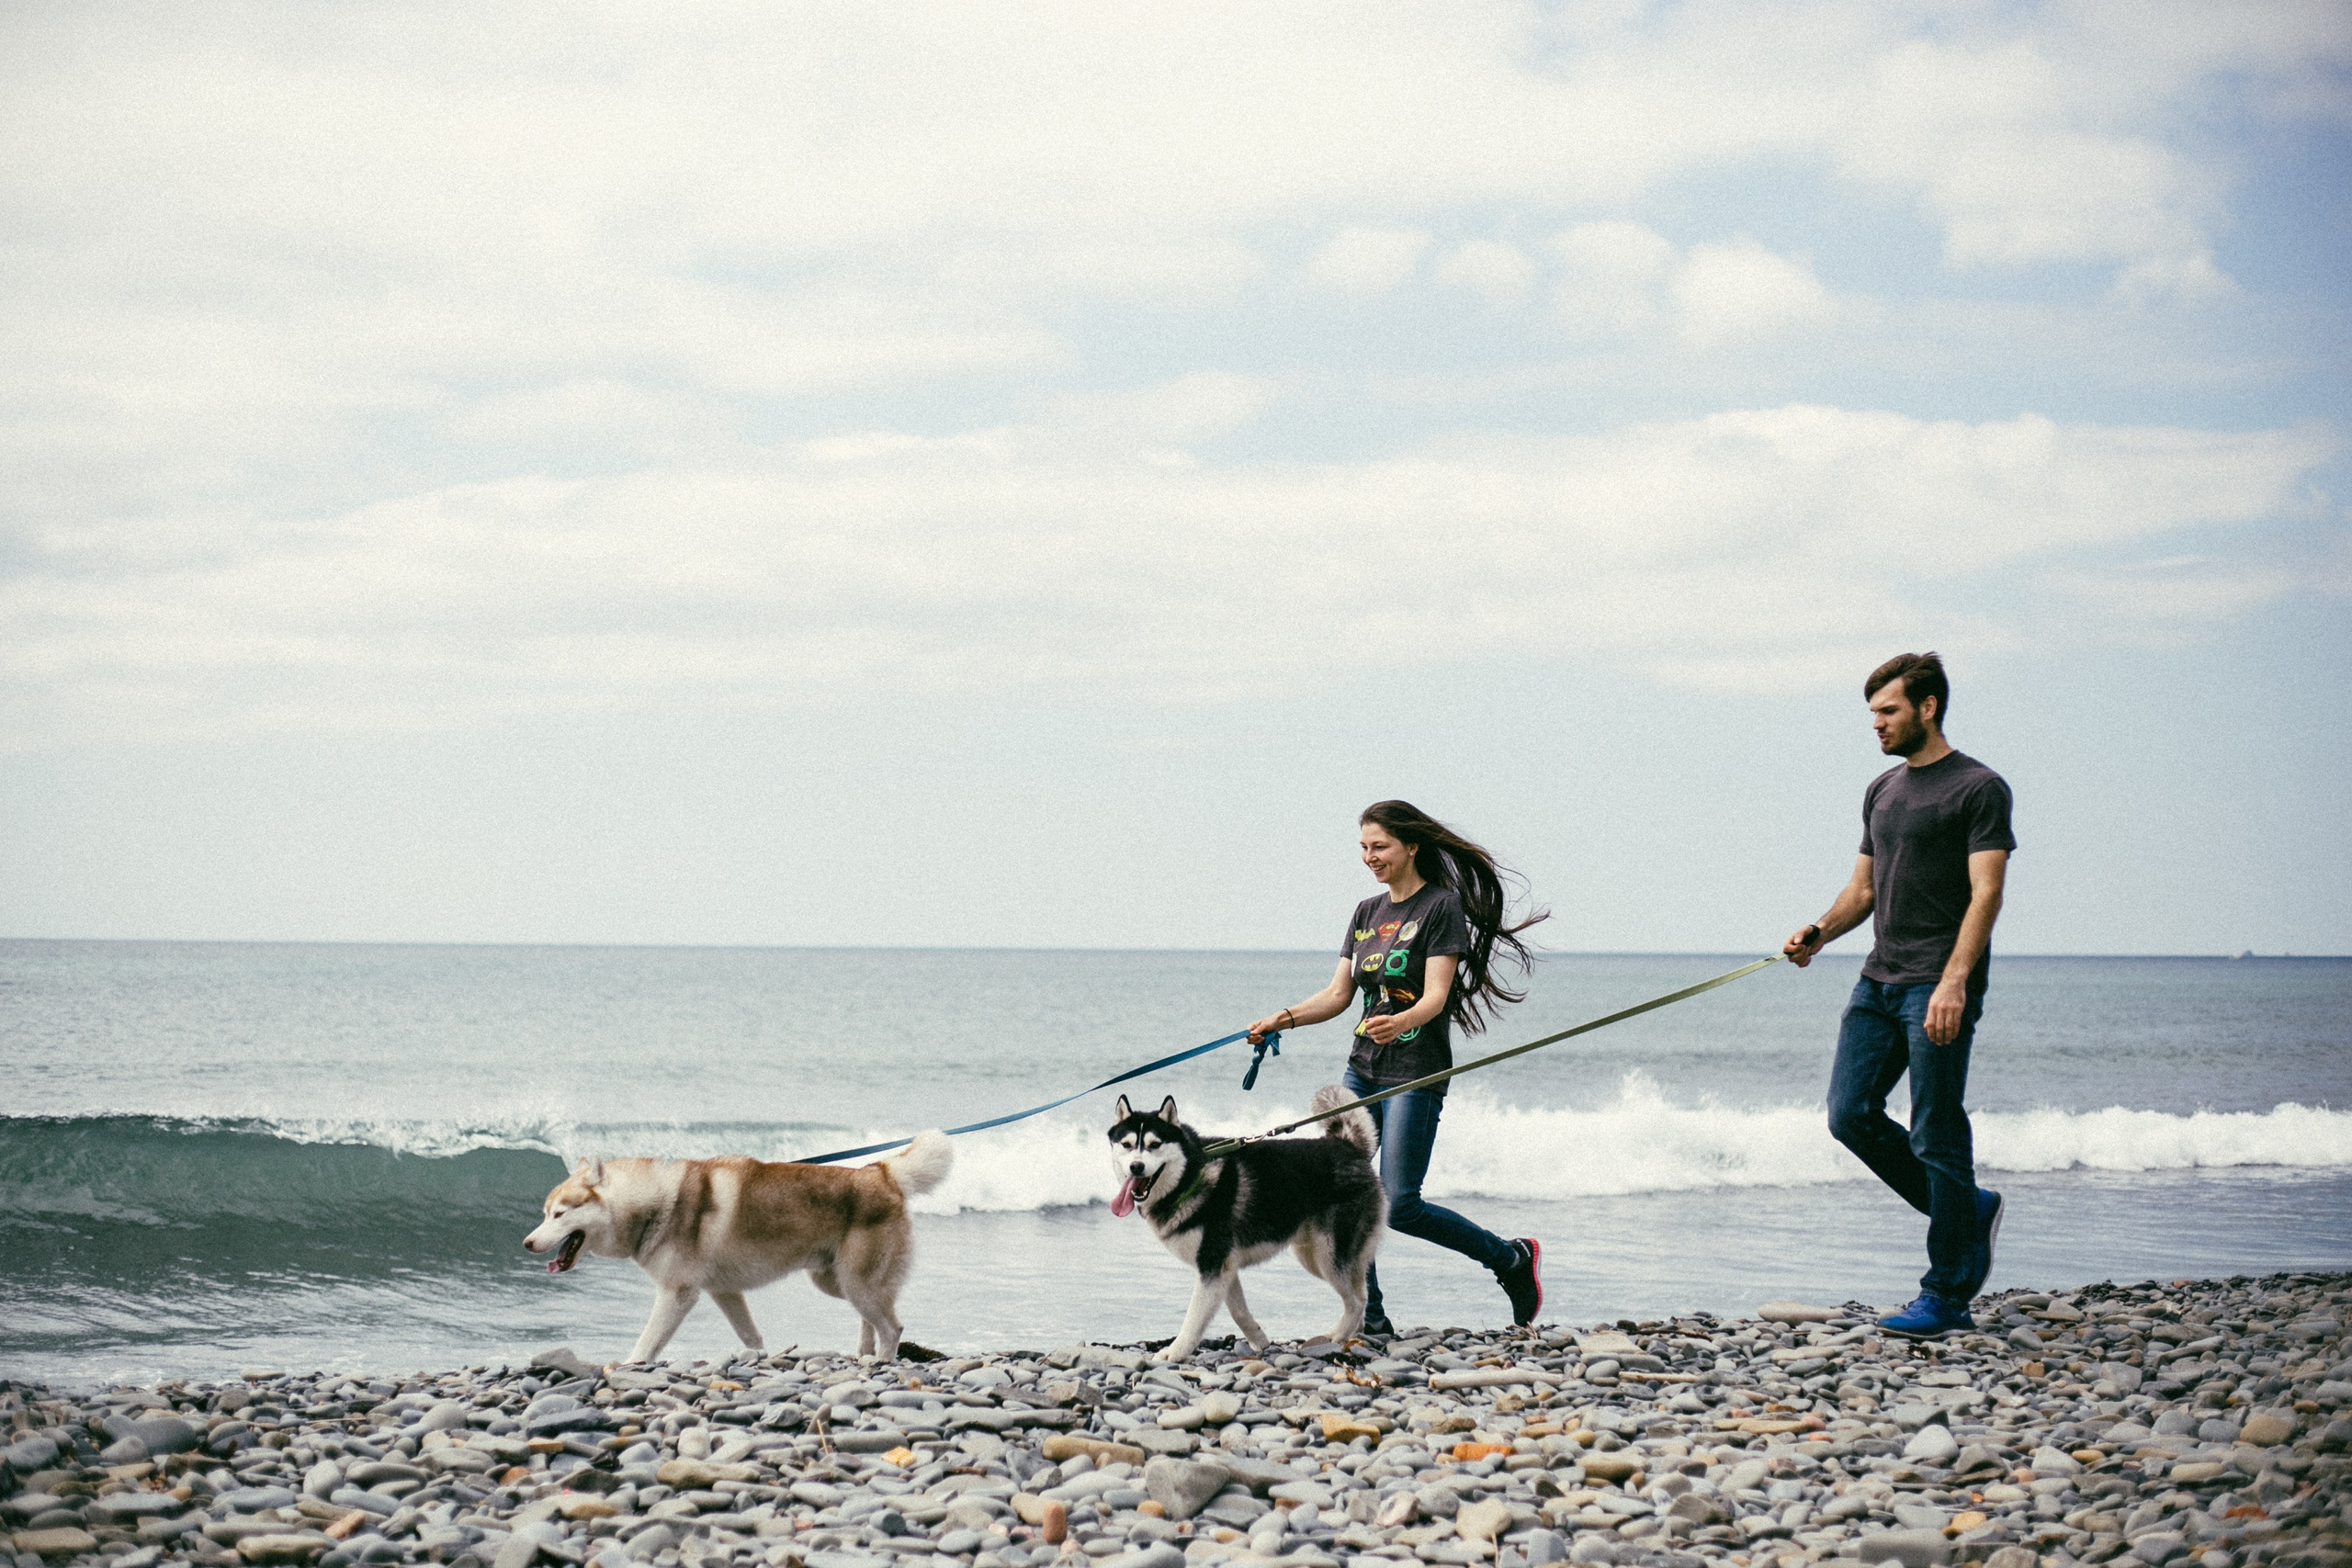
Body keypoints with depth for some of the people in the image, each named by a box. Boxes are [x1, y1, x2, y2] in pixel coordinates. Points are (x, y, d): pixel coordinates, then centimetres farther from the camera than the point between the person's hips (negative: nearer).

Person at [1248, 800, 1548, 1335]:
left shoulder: (1441, 906, -8)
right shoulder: (1367, 913, 13)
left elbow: (1435, 998, -17)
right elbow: (1338, 995, 13)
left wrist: (1399, 1022, -37)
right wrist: (1281, 1021, -3)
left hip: (1415, 1074, -7)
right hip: (1363, 1069, 7)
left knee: (1400, 1207, -9)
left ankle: (1513, 1259, 10)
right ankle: (1370, 1318, 4)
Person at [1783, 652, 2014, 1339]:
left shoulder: (1978, 787, -6)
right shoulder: (1882, 790, 18)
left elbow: (1985, 893, -13)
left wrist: (1953, 982, -23)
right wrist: (1819, 932, 3)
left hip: (1938, 986, -8)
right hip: (1879, 980, 8)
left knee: (1936, 1138, -5)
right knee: (1851, 1114, 4)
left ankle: (1947, 1296, 2)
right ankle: (1967, 1211, 22)